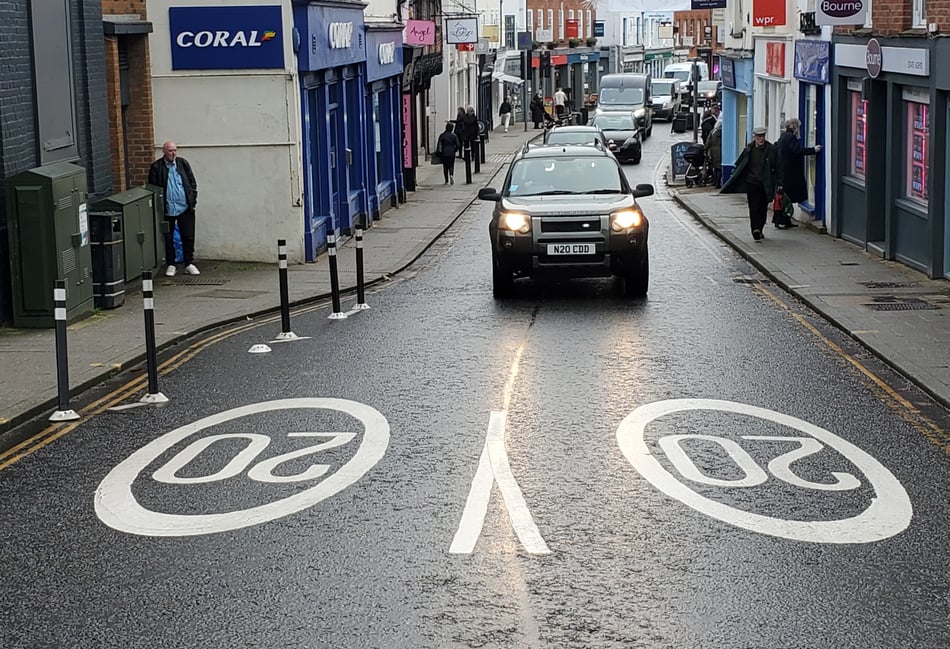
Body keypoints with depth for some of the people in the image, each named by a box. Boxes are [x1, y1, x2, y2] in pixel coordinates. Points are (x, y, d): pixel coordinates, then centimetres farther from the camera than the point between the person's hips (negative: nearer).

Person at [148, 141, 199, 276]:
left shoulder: (183, 163, 4)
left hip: (185, 208, 2)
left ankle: (189, 264, 16)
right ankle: (170, 265, 18)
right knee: (168, 238, 7)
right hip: (167, 209, -1)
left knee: (188, 237, 4)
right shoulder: (156, 167, -4)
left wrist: (193, 200, 1)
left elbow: (192, 182, 8)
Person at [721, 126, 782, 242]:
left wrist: (779, 183, 0)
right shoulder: (749, 149, 1)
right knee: (754, 207, -9)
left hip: (766, 184, 1)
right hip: (752, 183, -1)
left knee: (763, 208, 9)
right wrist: (733, 178, 4)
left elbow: (778, 167, 3)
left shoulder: (771, 149, -1)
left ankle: (759, 231, 22)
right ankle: (755, 230, -12)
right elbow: (739, 165, 9)